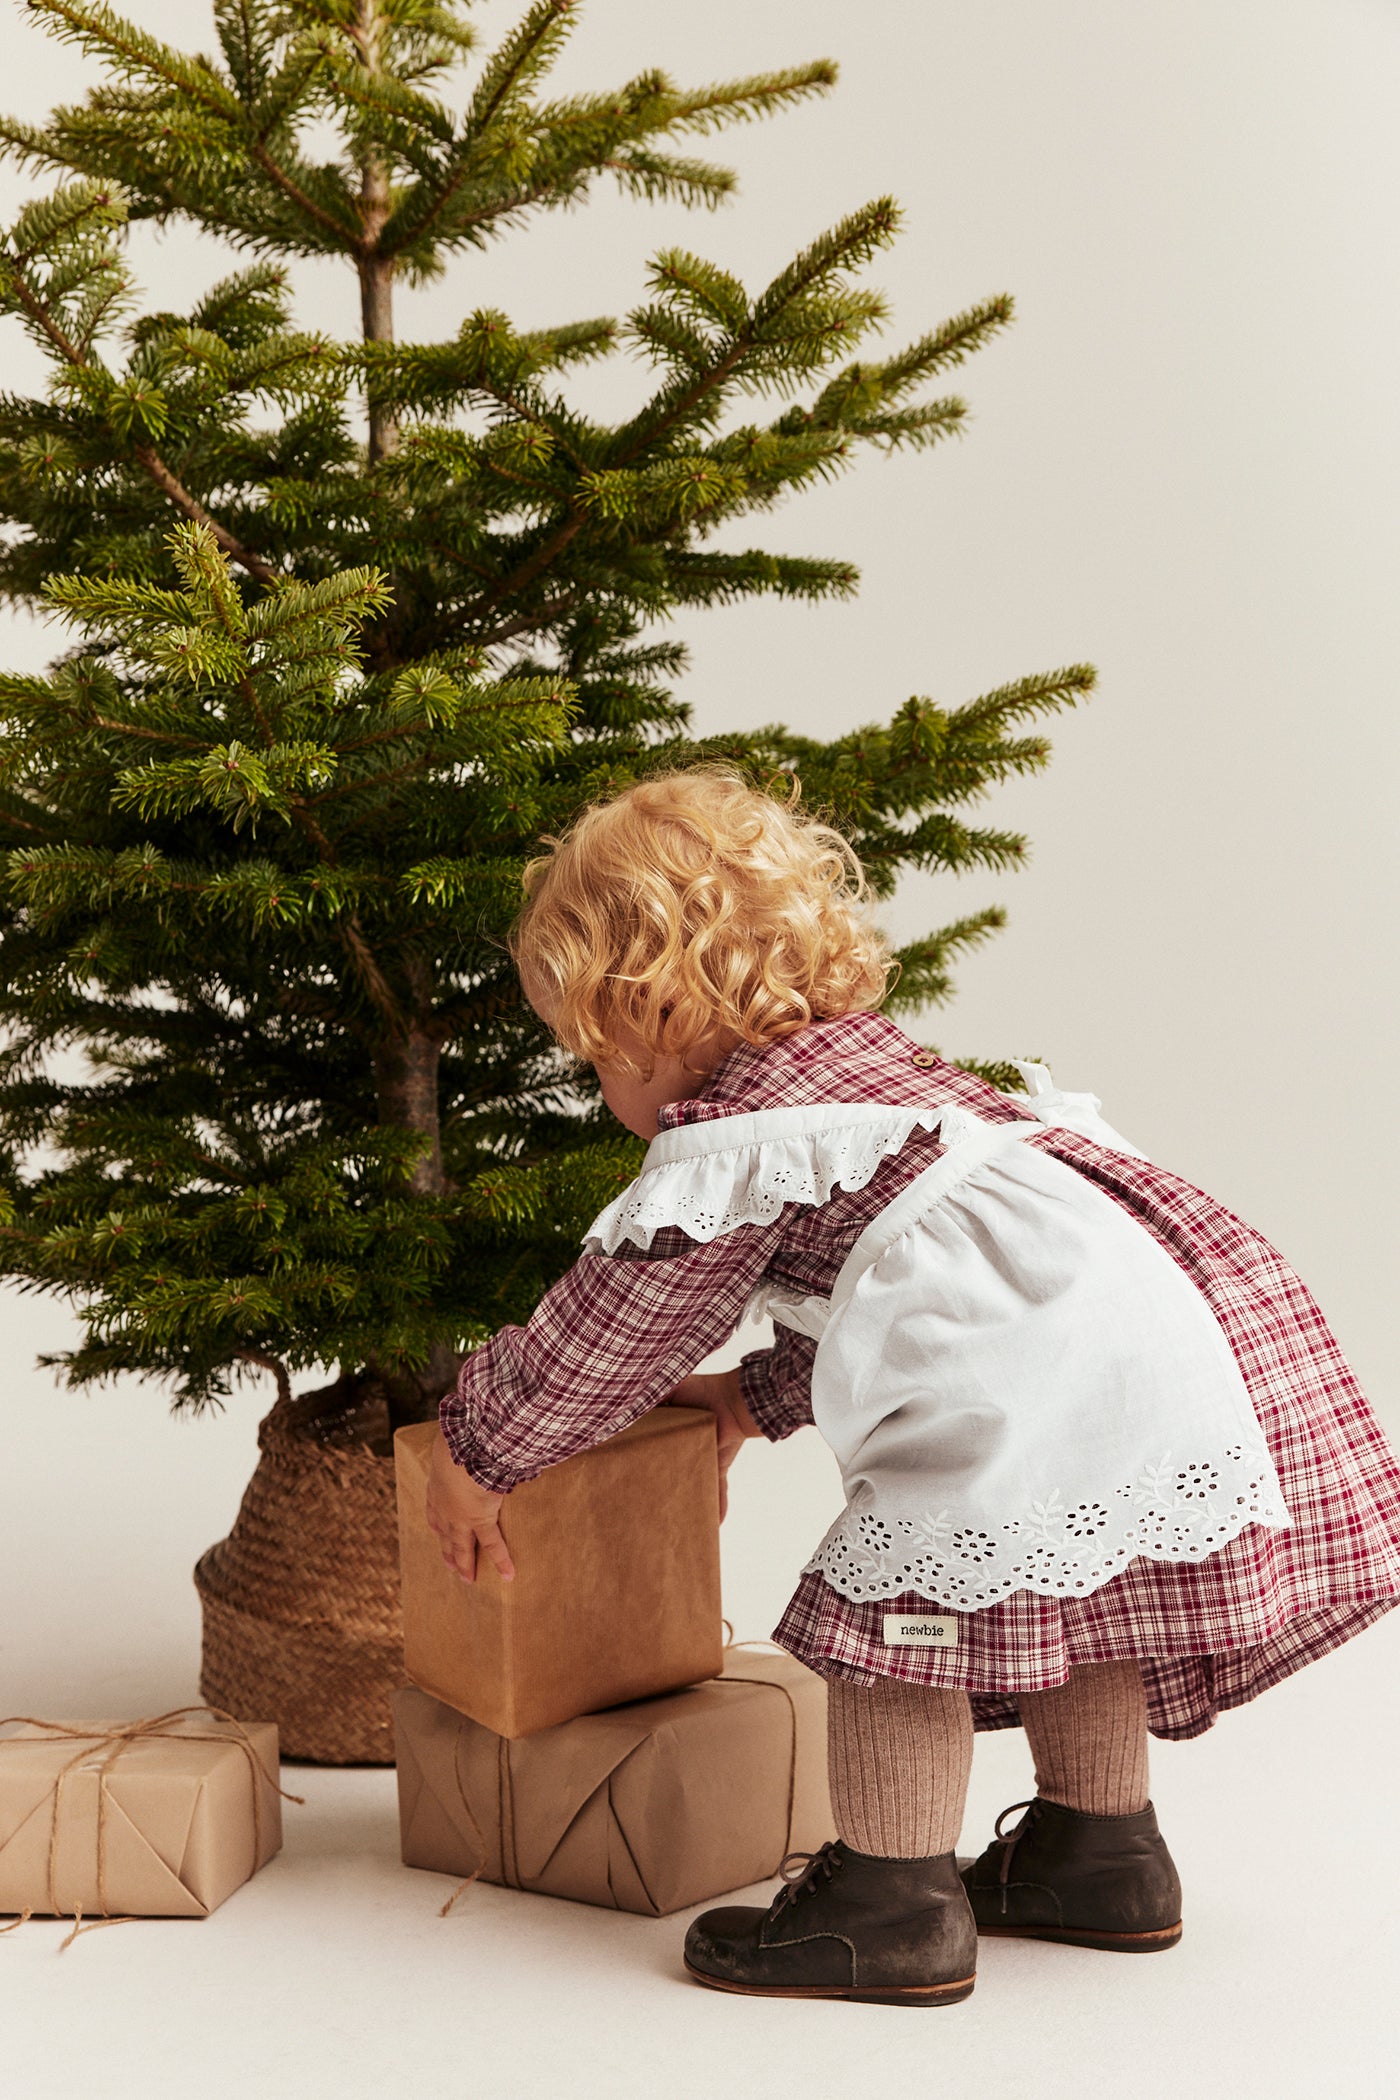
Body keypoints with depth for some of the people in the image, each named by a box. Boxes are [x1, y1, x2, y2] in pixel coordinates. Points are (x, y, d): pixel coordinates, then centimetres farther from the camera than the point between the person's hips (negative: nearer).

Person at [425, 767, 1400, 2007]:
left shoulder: (724, 1154, -1)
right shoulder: (858, 1059, 28)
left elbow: (600, 1341, 8)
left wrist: (476, 1459, 22)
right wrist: (758, 1399, 50)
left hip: (1051, 1367, -10)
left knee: (896, 1596, -1)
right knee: (1072, 1583, 25)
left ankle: (898, 1904, 7)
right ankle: (1102, 1853, 37)